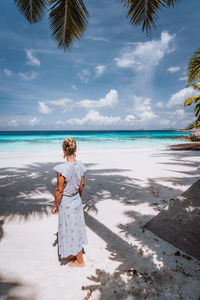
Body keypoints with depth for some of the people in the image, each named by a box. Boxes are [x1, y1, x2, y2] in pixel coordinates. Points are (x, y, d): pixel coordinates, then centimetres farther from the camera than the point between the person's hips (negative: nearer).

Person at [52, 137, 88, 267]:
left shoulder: (62, 169, -27)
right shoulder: (81, 166, -9)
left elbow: (59, 190, -20)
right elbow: (82, 185, 3)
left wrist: (55, 206, -5)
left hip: (66, 203, -6)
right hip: (77, 201, 6)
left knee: (71, 231, 12)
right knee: (75, 229, 23)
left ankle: (80, 261, 31)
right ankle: (71, 254, 45)